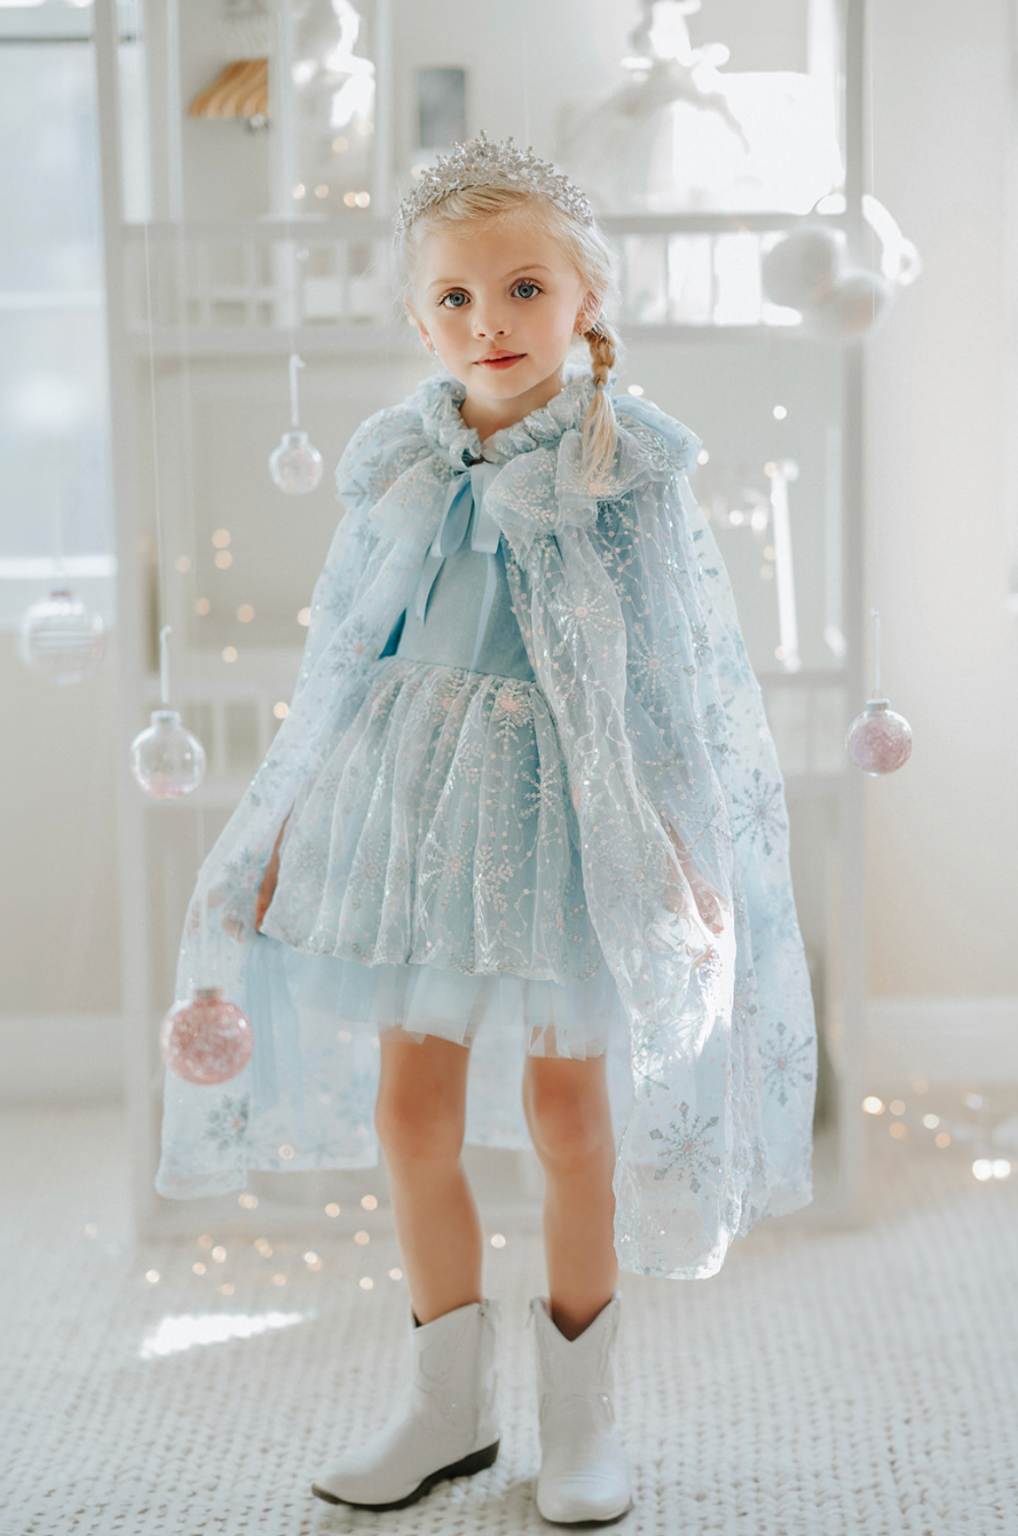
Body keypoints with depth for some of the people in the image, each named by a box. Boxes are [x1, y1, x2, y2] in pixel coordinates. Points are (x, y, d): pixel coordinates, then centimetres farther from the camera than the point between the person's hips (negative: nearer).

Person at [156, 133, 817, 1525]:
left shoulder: (628, 470, -8)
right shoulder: (400, 466, 1)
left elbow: (675, 676, -5)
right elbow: (343, 665, 8)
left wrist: (692, 857, -7)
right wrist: (287, 831, 9)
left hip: (570, 811, -3)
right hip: (414, 809, 4)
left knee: (570, 1110, 7)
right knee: (410, 1111, 6)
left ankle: (580, 1407, 26)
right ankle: (452, 1404, 25)